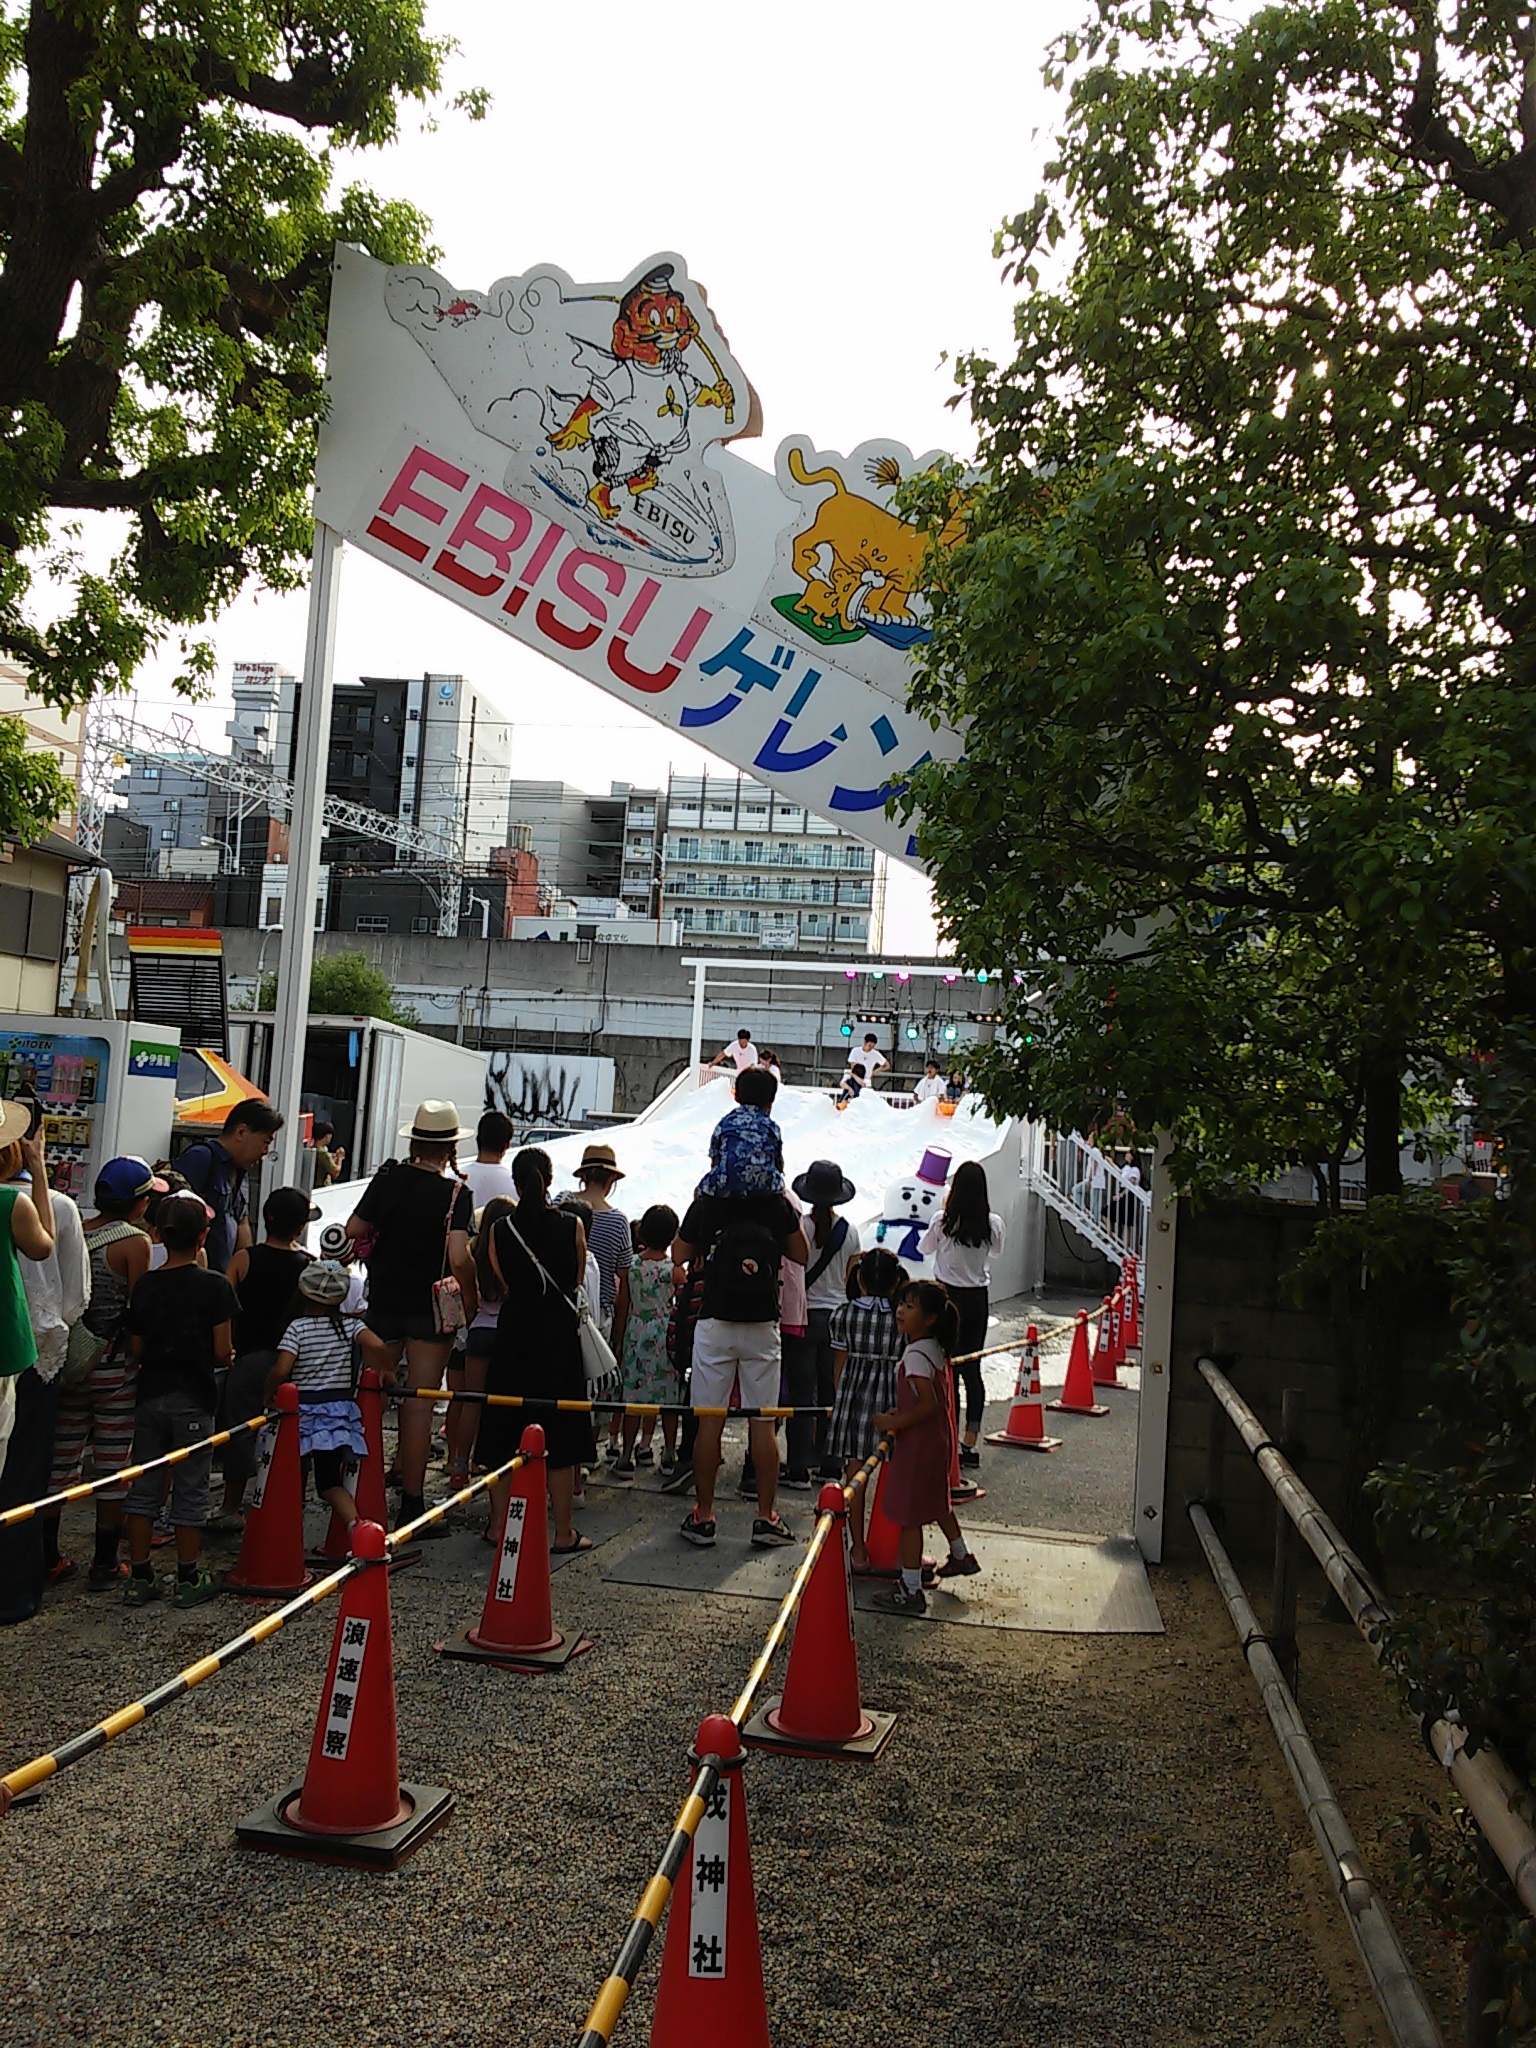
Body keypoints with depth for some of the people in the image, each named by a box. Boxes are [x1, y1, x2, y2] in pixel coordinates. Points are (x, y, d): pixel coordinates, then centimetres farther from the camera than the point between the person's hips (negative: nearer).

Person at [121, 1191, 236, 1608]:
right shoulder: (215, 1286, -11)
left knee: (143, 1489, 10)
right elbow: (223, 1351, -12)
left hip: (150, 1397, 3)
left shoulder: (144, 1286, 0)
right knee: (190, 1492, 5)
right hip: (194, 1400, -3)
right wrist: (220, 1357, 10)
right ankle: (189, 1579, 12)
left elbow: (136, 1351, 2)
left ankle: (139, 1577, 14)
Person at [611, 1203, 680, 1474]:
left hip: (636, 1336, 2)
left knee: (633, 1395, 7)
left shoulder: (630, 1266, -4)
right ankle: (669, 1455, 17)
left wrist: (619, 1342, 9)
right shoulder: (674, 1270, -10)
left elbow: (622, 1308, 2)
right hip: (665, 1337, -2)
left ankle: (627, 1456, 9)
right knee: (668, 1396, 8)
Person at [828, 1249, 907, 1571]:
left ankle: (858, 1550, 10)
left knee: (854, 1474, 5)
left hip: (853, 1395, 0)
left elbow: (839, 1365, 3)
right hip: (892, 1399, 0)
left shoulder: (843, 1315, -3)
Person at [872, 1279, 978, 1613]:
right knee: (937, 1501, 28)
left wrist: (893, 1423, -22)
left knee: (908, 1514, -1)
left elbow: (929, 1405, -30)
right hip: (938, 1437, 10)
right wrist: (902, 1411, 12)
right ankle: (961, 1556, 46)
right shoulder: (933, 1348, 5)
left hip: (918, 1442, -10)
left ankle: (911, 1590, 4)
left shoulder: (915, 1356, -24)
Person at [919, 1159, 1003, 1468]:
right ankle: (971, 1443, 12)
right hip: (978, 1300, 3)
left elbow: (924, 1248, 5)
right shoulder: (993, 1223, -6)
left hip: (948, 1297, -3)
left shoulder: (944, 1221, -14)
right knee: (972, 1369, 10)